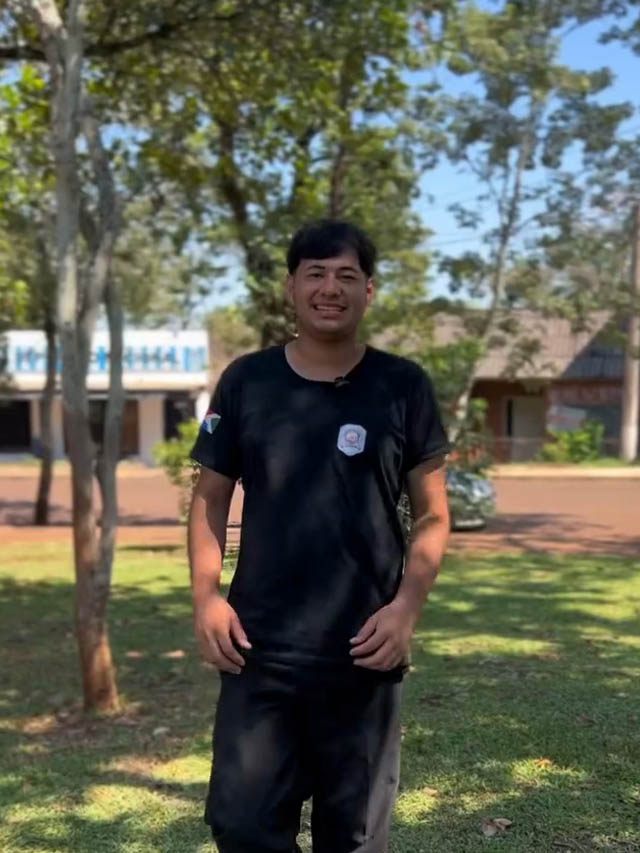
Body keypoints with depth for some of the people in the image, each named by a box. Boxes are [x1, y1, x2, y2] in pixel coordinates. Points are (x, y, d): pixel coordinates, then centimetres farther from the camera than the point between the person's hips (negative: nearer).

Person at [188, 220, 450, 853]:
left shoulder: (403, 386, -1)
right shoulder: (245, 382, 2)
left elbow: (432, 514, 2)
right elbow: (210, 499, 7)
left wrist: (407, 605, -12)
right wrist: (205, 594, -7)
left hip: (363, 653, 0)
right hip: (258, 651, 1)